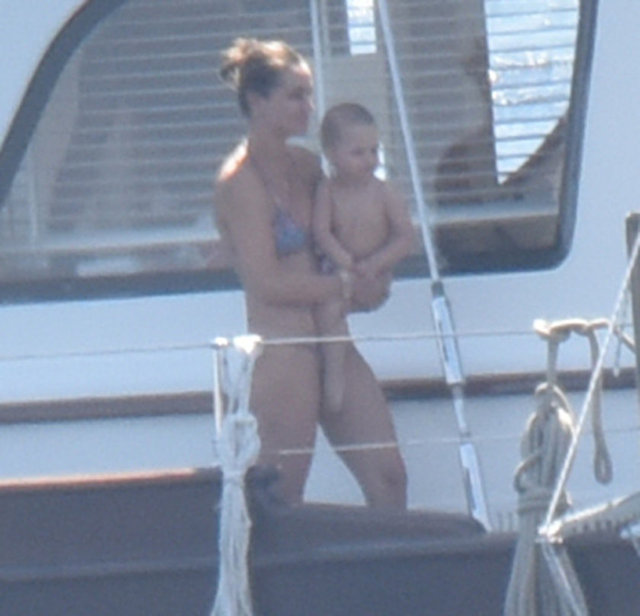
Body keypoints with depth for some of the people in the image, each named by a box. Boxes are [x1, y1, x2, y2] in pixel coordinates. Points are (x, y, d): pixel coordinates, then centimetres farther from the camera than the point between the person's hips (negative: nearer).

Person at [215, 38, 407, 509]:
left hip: (328, 343, 9)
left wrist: (371, 273, 6)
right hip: (281, 348, -9)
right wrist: (349, 288, -9)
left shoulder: (303, 164, 13)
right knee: (283, 499, -4)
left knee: (388, 477, 4)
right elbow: (268, 283, -16)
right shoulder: (241, 180, -11)